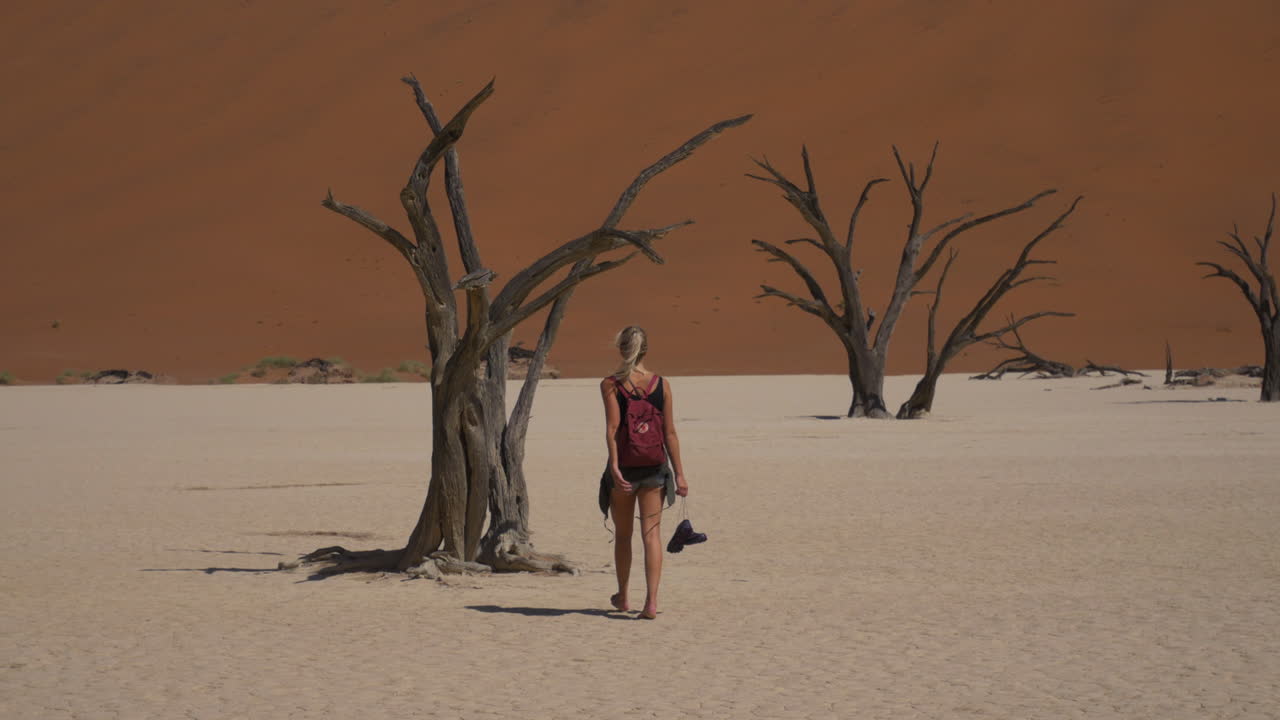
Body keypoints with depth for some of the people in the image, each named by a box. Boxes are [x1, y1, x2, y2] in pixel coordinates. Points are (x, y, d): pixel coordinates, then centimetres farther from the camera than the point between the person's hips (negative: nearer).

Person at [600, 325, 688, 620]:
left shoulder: (610, 384, -5)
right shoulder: (662, 384, 0)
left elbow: (612, 428, -15)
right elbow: (670, 433, -1)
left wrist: (614, 466, -20)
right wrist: (679, 473, 2)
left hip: (624, 466, -1)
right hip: (654, 466, 1)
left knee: (623, 534, 16)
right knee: (651, 533, 0)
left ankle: (622, 596, 30)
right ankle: (651, 601, -12)